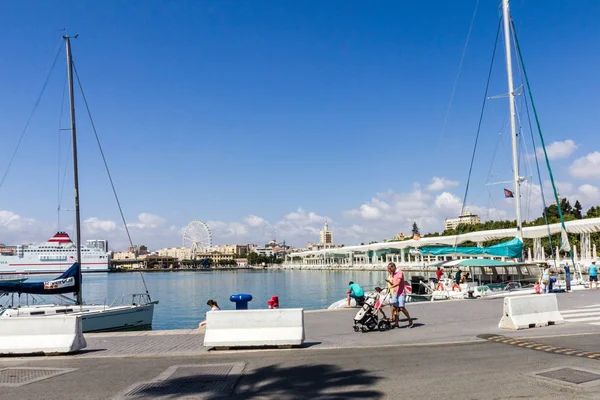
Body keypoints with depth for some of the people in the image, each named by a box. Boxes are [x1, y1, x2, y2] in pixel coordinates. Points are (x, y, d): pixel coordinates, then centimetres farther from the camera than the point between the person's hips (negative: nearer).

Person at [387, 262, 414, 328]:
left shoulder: (399, 272, -10)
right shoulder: (392, 274, 16)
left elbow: (398, 283, -20)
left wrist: (391, 286, -32)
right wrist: (389, 282, 0)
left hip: (401, 293, -8)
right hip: (395, 293, 8)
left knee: (402, 308, -11)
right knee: (394, 308, 0)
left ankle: (410, 321, 4)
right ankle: (396, 323, 1)